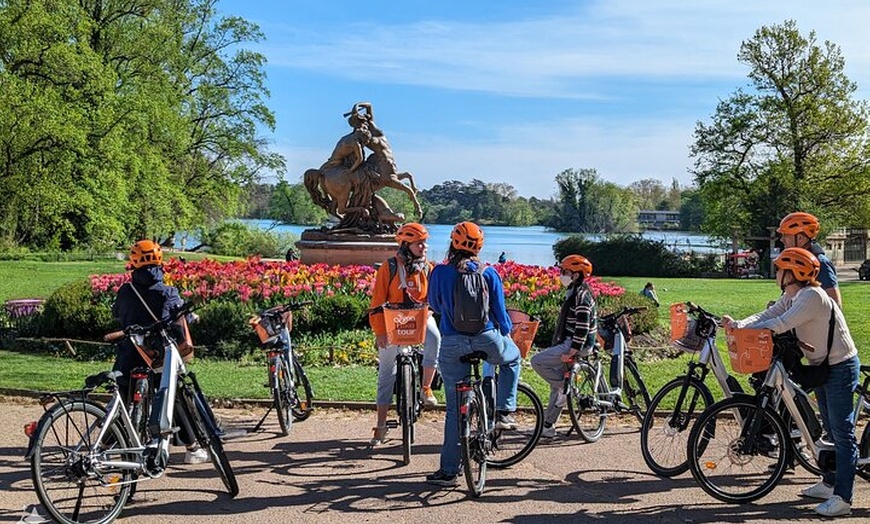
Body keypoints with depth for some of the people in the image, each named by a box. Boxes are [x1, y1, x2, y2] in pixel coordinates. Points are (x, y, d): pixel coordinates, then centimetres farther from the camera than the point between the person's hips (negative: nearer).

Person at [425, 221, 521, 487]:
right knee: (512, 357, 34)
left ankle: (448, 471, 11)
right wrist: (507, 332, 24)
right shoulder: (488, 273, -1)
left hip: (452, 343, 1)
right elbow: (499, 311, 4)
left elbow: (434, 305, 14)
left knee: (455, 409, 9)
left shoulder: (439, 272, 0)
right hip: (486, 340, -1)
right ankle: (505, 412, 24)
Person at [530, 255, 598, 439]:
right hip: (569, 343, 10)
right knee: (556, 384, 11)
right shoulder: (573, 293, 14)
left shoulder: (581, 296, -17)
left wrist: (570, 352, -25)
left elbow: (582, 328, -24)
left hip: (576, 345, -10)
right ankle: (548, 426, 17)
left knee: (537, 361, -15)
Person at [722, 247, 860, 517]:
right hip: (822, 366, 10)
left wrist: (743, 329, -27)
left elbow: (781, 324, -31)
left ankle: (842, 498, -4)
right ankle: (830, 483, 30)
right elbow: (768, 315, -4)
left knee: (843, 433, -6)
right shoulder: (792, 297, 5)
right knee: (831, 430, 18)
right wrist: (738, 324, -21)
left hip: (840, 368, -10)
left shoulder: (812, 296, -25)